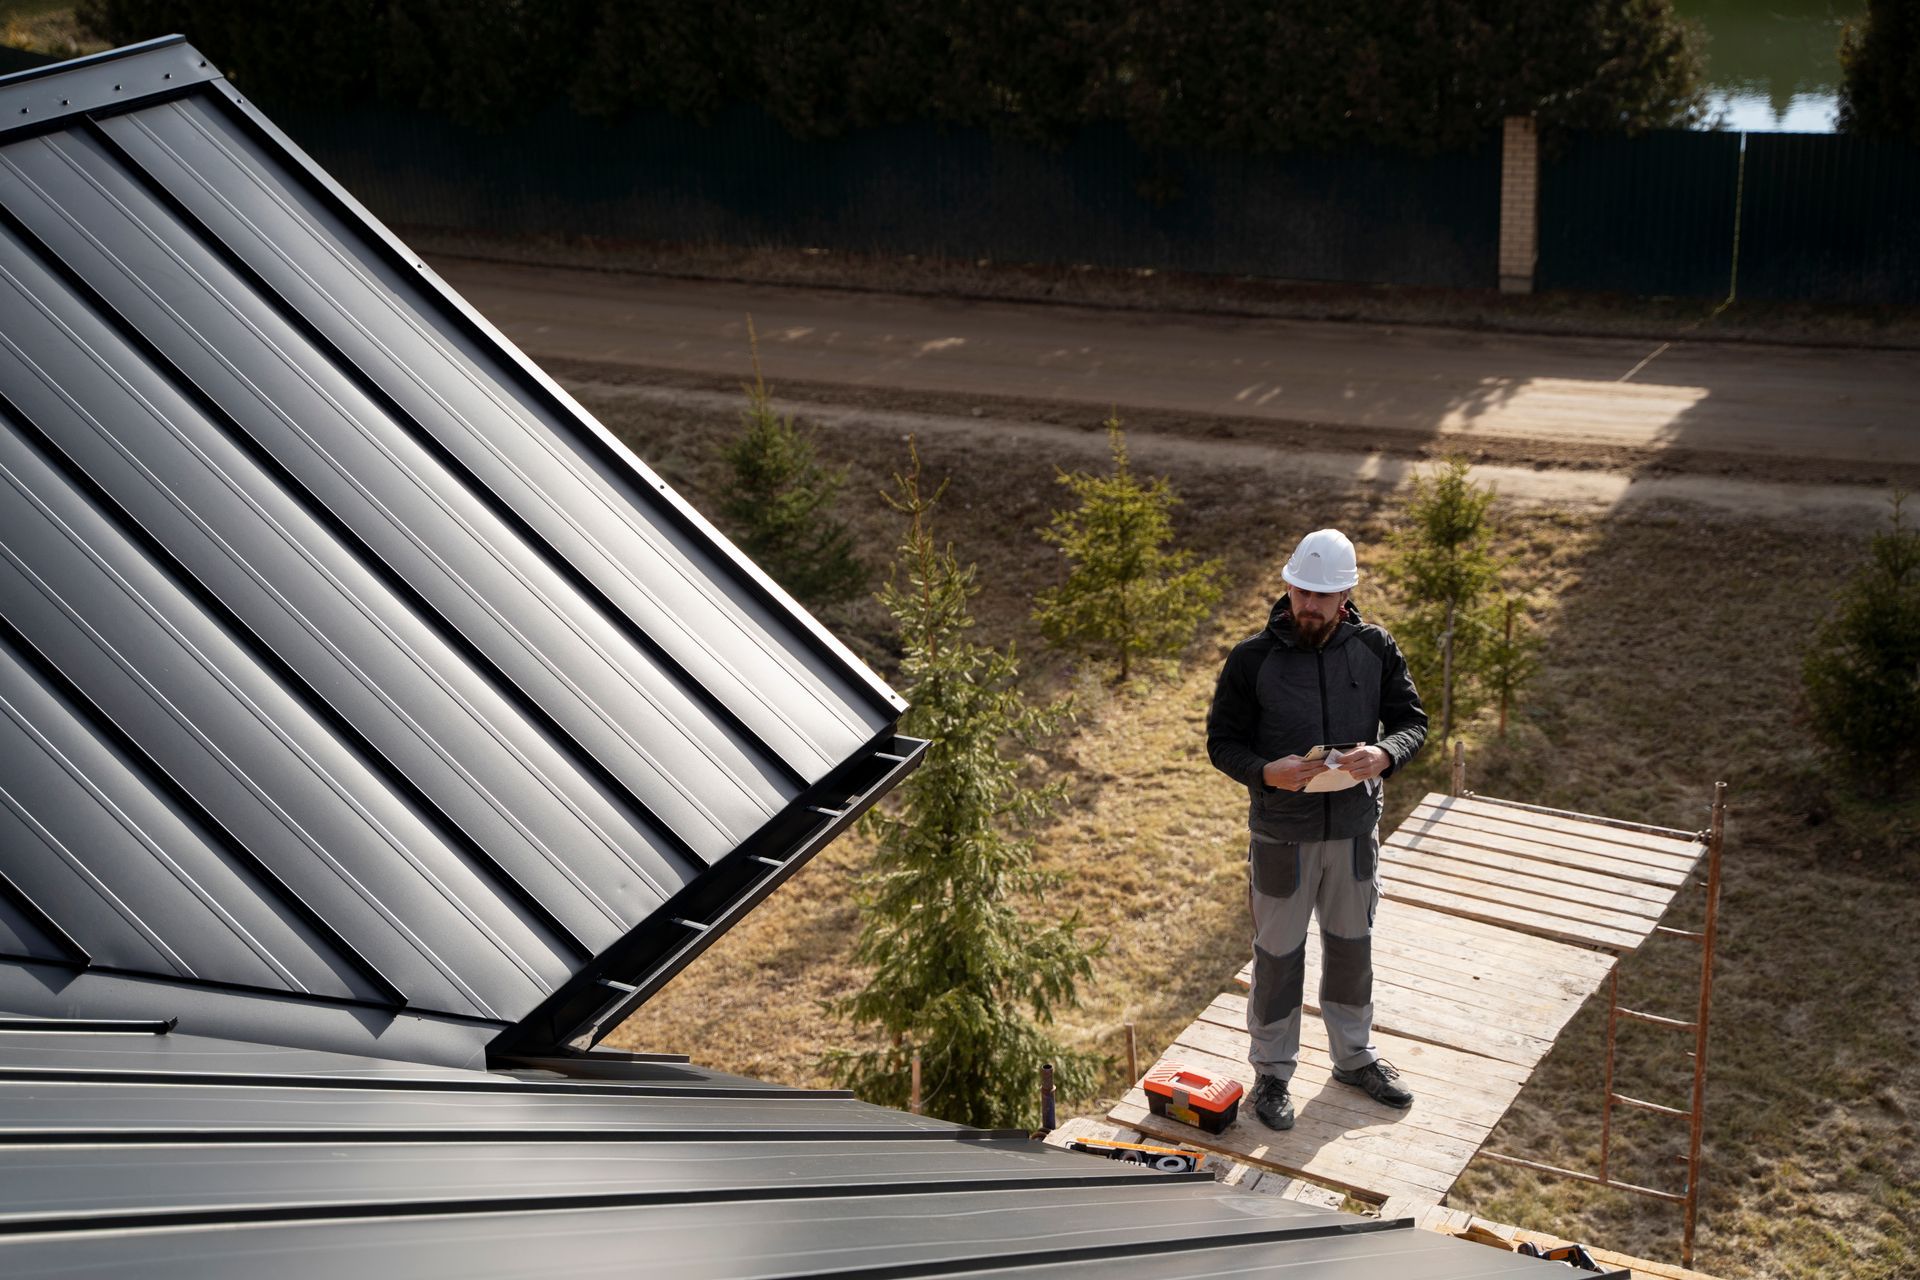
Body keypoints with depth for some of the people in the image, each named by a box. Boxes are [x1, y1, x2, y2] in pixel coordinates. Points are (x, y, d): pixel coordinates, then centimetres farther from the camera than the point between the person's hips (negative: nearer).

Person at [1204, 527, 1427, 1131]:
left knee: (1352, 945, 19)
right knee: (1278, 954, 9)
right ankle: (1272, 1074, 25)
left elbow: (1413, 720, 1)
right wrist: (1267, 772, -27)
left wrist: (1385, 753, -22)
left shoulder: (1375, 649, -5)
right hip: (1281, 835, -3)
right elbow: (1222, 741, -7)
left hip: (1355, 827, 3)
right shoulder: (1252, 659, -12)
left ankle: (1355, 1056, 40)